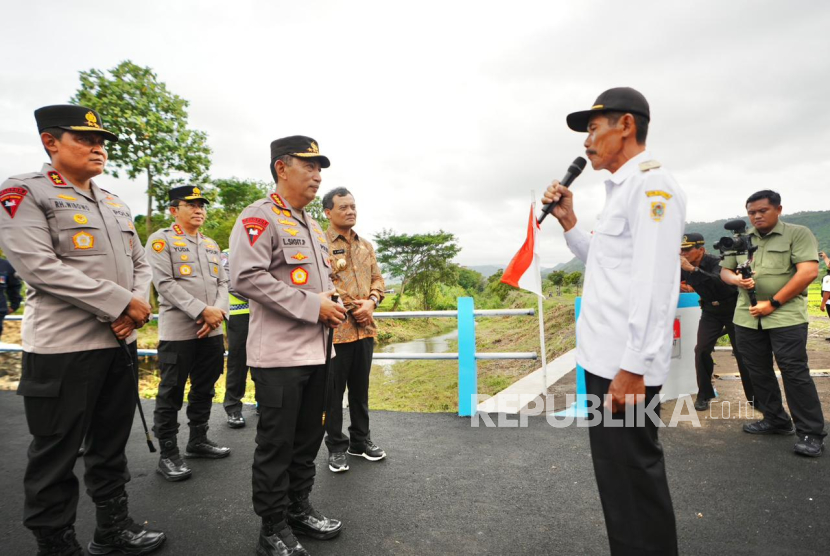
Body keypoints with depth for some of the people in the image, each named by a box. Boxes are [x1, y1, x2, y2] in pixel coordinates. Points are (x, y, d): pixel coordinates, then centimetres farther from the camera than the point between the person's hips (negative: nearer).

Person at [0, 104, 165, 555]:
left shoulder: (116, 205, 14)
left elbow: (140, 264, 13)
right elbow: (38, 266, -19)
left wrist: (137, 306, -8)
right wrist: (123, 304, -18)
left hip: (121, 343, 7)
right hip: (63, 349, -6)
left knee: (111, 445, 17)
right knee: (55, 456, 7)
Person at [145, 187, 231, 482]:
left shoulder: (211, 245, 15)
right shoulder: (161, 240, -4)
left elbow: (222, 283, 11)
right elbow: (165, 283, -14)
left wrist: (218, 311, -8)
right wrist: (203, 311, -19)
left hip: (212, 331, 6)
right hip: (178, 331, -6)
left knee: (204, 389, 15)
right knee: (171, 394, 2)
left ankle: (198, 440, 30)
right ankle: (168, 454, 13)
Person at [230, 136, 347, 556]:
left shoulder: (313, 227, 17)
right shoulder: (260, 217, -9)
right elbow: (246, 277, -22)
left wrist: (331, 307, 4)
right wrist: (313, 306, -21)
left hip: (315, 352, 8)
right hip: (279, 355, -8)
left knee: (308, 439, 17)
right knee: (276, 444, 4)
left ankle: (299, 509, 35)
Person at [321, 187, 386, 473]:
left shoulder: (366, 245, 15)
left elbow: (377, 279, 15)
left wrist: (370, 302, -5)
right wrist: (351, 306, -15)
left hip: (364, 328, 6)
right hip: (335, 329, -6)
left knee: (360, 388, 17)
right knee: (334, 391, 6)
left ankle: (360, 440, 32)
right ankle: (336, 447, 21)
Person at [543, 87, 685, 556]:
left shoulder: (650, 182, -13)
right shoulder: (624, 188, 17)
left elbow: (654, 283, -21)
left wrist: (633, 368, -23)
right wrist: (568, 221, 11)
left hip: (625, 365, -10)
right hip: (607, 357, 10)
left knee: (632, 477, 1)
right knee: (622, 471, 20)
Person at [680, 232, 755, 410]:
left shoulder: (716, 262, -24)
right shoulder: (685, 267, -7)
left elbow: (719, 282, -44)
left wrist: (693, 269, -51)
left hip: (732, 310, -4)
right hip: (710, 312, 4)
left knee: (742, 353, 1)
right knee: (702, 350, -8)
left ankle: (753, 395, 16)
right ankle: (704, 395, 3)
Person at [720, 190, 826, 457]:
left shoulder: (798, 234, -2)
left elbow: (809, 272, -12)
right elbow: (725, 270, 18)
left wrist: (773, 303, -15)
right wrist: (737, 280, -7)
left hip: (786, 316, -5)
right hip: (747, 317, 5)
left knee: (795, 372, -4)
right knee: (758, 372, 11)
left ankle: (811, 433, 6)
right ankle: (775, 420, 26)